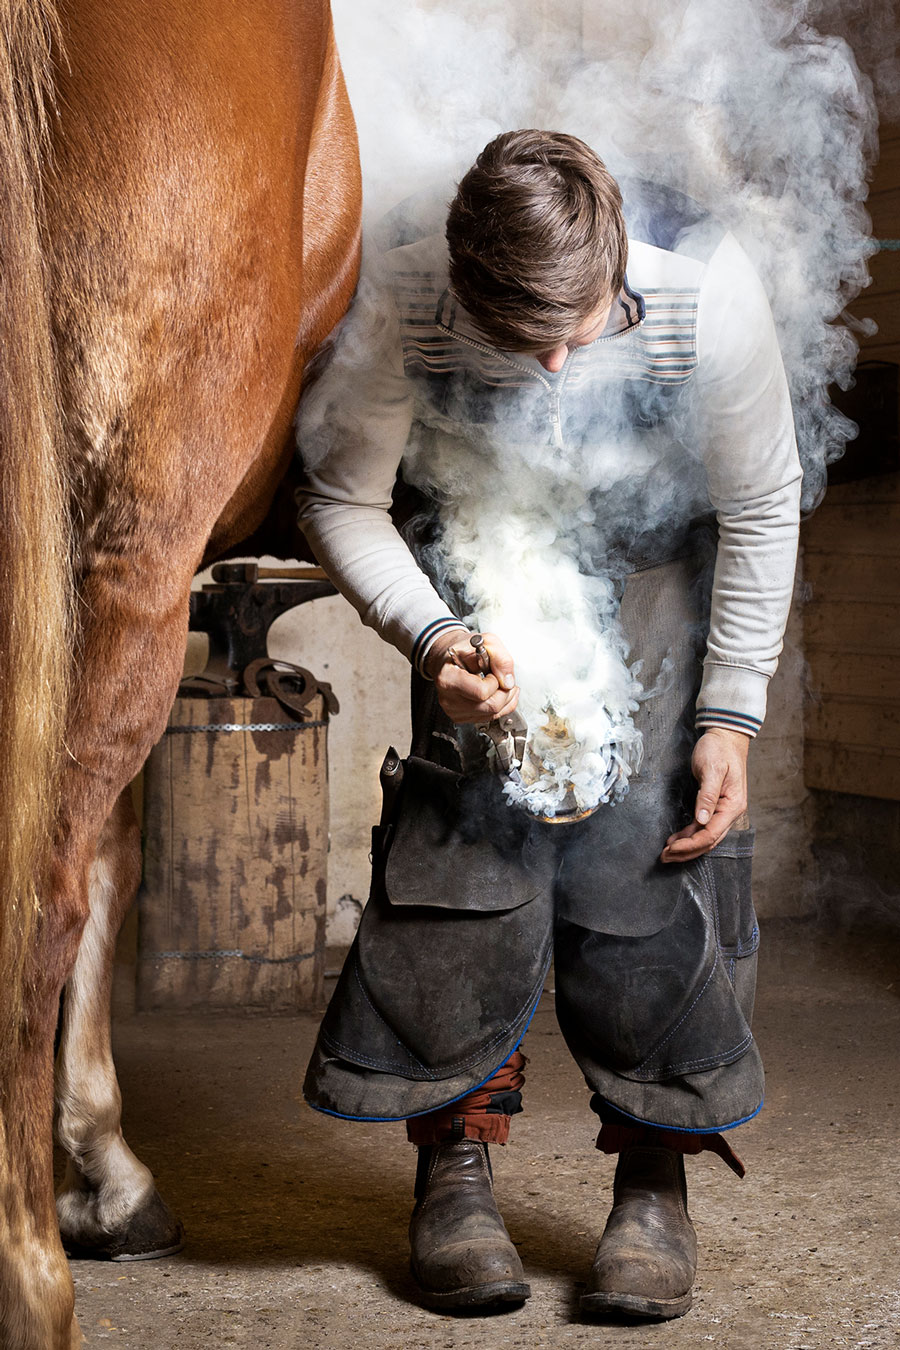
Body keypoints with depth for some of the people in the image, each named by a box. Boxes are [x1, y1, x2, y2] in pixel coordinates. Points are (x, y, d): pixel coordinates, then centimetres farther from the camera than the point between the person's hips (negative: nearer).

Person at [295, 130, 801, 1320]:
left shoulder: (711, 294, -31)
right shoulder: (409, 307, -31)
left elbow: (761, 513, -15)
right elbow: (342, 500, -14)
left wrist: (732, 715, -13)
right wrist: (432, 638, -30)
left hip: (652, 574, 0)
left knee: (651, 847, -12)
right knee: (467, 836, -12)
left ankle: (654, 1185, 3)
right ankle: (454, 1170, 4)